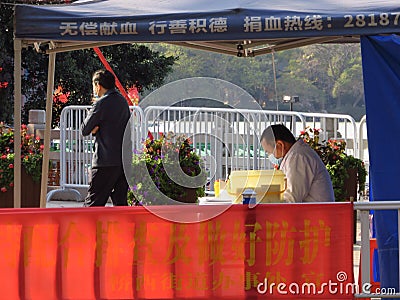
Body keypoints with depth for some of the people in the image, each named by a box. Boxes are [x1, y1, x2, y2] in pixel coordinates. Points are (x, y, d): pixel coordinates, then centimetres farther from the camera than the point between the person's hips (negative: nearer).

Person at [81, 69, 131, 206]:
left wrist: (94, 128, 13)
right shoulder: (123, 101, 14)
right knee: (120, 201, 11)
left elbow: (84, 130, -6)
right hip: (125, 160, 8)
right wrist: (97, 128, 3)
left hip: (106, 161, -8)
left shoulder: (102, 103, -10)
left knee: (93, 202, -4)